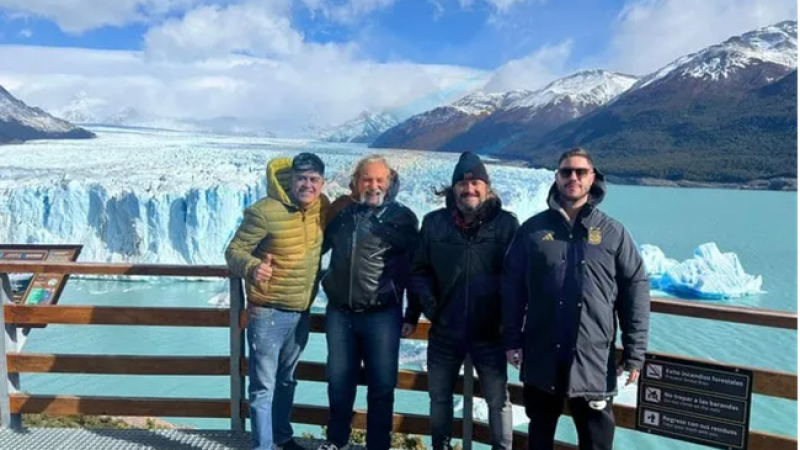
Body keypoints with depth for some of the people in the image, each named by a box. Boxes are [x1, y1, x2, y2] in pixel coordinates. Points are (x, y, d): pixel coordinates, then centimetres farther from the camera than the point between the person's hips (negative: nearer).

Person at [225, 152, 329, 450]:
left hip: (301, 312, 7)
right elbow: (234, 251, -16)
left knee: (287, 379, 24)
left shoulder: (322, 206, -1)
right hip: (268, 312, -6)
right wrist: (251, 267, -37)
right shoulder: (265, 212, -20)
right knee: (263, 386, 2)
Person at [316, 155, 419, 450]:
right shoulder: (342, 213, 6)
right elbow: (319, 247, 20)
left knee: (381, 386, 7)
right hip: (339, 313, 3)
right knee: (339, 382, 16)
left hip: (382, 315, -3)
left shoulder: (401, 217, -3)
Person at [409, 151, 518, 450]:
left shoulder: (506, 223, -6)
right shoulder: (434, 222, -1)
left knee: (498, 398, 10)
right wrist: (430, 307, -5)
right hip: (444, 331, 3)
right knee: (439, 395, 18)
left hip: (489, 332, -2)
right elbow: (419, 269, 5)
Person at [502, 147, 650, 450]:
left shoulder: (612, 232, 1)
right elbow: (512, 287, 3)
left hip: (594, 359, -1)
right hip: (541, 357, 1)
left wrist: (634, 352, -4)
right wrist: (512, 340, 0)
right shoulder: (533, 229, 2)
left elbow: (636, 291, 0)